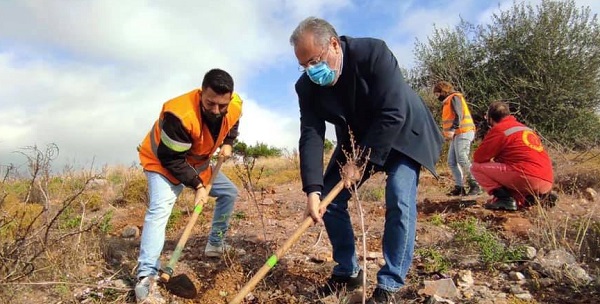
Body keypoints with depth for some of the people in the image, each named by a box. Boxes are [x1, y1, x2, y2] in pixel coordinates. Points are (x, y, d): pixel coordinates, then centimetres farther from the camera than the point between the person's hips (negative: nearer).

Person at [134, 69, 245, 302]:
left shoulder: (234, 107, -19)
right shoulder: (180, 115, -40)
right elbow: (172, 159, -31)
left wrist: (227, 144, -10)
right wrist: (197, 184, -29)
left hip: (197, 163, 7)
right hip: (163, 161, -7)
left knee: (229, 192, 8)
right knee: (160, 208, -26)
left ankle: (215, 244, 24)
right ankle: (147, 274, -24)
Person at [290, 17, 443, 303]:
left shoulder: (373, 52, -29)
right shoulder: (307, 85, -16)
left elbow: (393, 114, -31)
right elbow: (311, 136, -19)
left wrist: (362, 161, -27)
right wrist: (313, 189, -31)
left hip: (402, 132, -4)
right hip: (356, 141, 5)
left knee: (399, 202, -20)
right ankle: (347, 271, 15)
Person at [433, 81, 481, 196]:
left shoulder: (454, 97, -5)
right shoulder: (447, 102, 24)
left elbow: (459, 115, -17)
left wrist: (452, 130, -27)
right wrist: (448, 133, 14)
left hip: (463, 133, -10)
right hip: (456, 134, 10)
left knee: (463, 160, -15)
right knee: (452, 162, 4)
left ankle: (475, 186, -9)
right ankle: (459, 187, 5)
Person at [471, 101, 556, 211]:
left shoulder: (498, 129, -2)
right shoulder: (524, 127, 22)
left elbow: (478, 158, 1)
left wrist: (491, 160, 20)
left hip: (528, 178, -8)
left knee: (477, 167, 0)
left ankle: (504, 198, -9)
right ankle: (539, 196, 12)